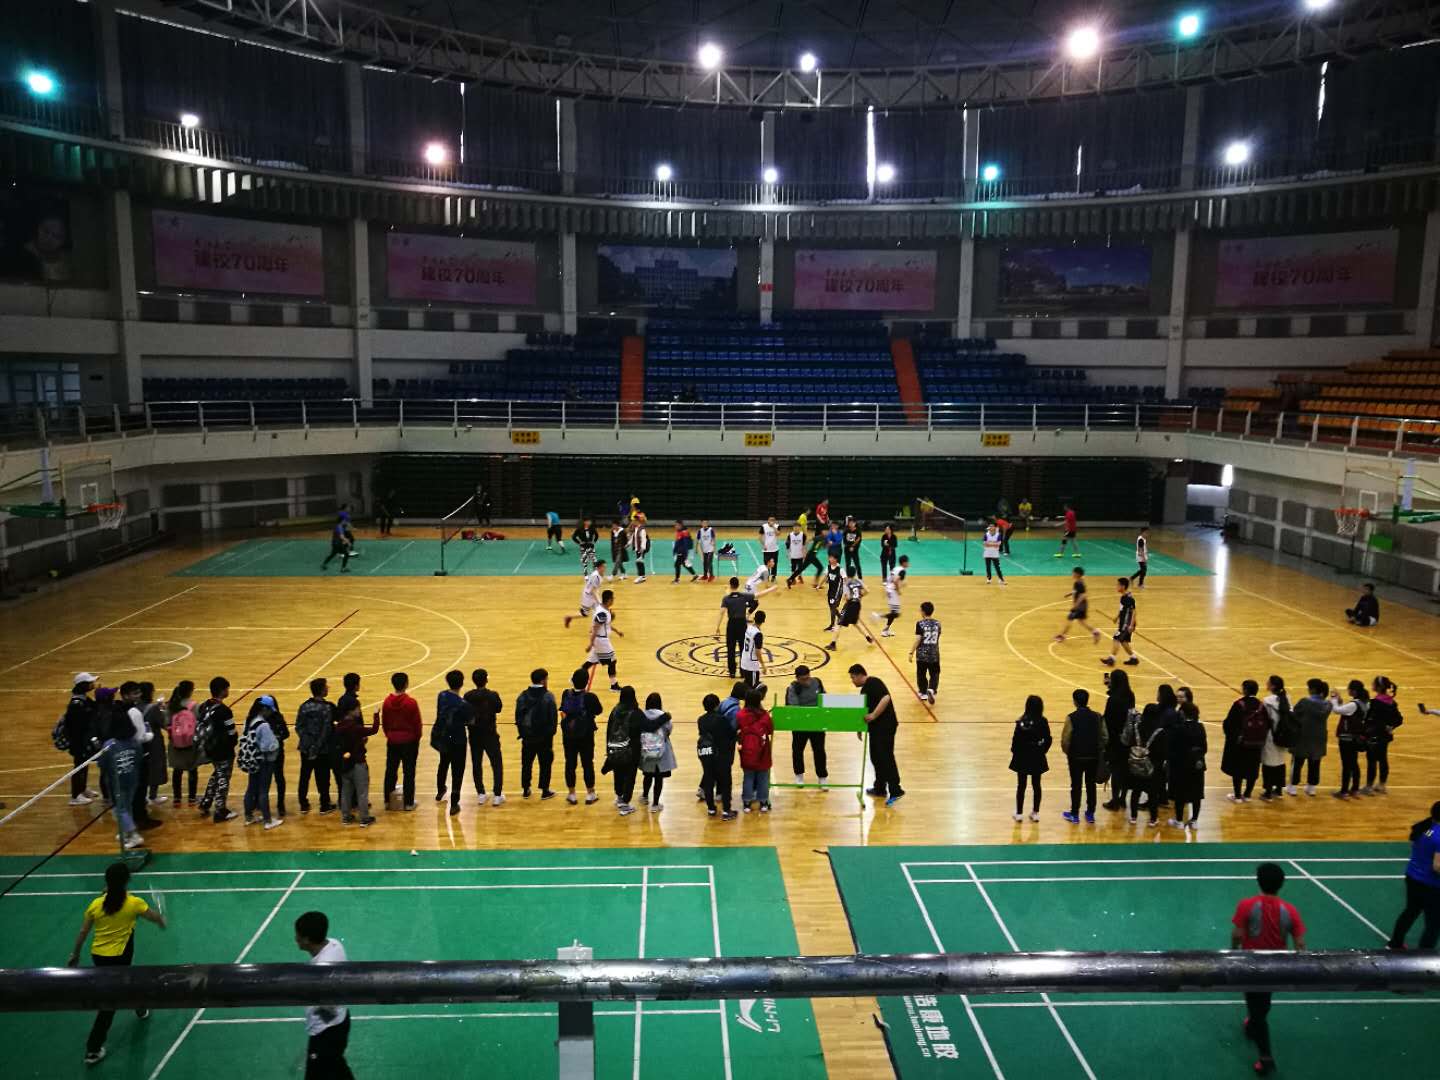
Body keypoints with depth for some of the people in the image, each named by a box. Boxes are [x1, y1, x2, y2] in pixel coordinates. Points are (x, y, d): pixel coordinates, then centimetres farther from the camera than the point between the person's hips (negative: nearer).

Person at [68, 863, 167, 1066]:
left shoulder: (95, 904, -6)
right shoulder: (134, 903, -14)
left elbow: (82, 933, 0)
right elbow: (157, 918, 0)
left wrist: (75, 955, 14)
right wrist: (162, 921, 23)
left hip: (97, 955, 6)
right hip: (117, 957, -6)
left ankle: (141, 1010, 48)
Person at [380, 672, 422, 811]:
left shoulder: (387, 702, -6)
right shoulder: (411, 702, -17)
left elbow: (384, 723, 4)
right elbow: (417, 724, -11)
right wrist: (417, 737, 7)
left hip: (392, 741, 4)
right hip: (409, 741, -4)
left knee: (391, 770, 15)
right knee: (409, 772, 6)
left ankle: (388, 801, 23)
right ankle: (408, 803, 11)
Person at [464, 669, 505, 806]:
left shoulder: (468, 696, -9)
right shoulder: (492, 695, -15)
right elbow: (498, 708, 2)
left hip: (474, 735, 3)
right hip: (490, 734, -3)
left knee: (476, 764, 15)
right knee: (497, 764, 9)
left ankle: (481, 794, 20)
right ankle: (497, 795, 8)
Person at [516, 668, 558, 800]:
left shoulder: (523, 696, -2)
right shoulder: (548, 697, -15)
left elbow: (518, 716, 2)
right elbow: (553, 718, -13)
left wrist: (522, 732, 11)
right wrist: (551, 732, 1)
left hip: (527, 736, 4)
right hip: (544, 738, -4)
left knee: (527, 763, 16)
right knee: (545, 763, 9)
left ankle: (525, 790, 24)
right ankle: (545, 791, 13)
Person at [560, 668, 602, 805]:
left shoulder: (566, 694, -11)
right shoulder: (590, 697, -20)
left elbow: (563, 711, 5)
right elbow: (599, 710, -3)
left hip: (568, 736, 2)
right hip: (586, 737, -2)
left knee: (570, 764, 13)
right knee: (587, 764, 11)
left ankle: (571, 794, 22)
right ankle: (590, 794, 21)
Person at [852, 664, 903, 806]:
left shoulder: (873, 683, -13)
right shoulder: (864, 689, 16)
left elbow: (886, 698, -27)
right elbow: (864, 710, 23)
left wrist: (873, 715, -28)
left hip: (885, 726, -10)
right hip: (876, 727, 10)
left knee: (886, 758, -9)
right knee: (876, 757, 14)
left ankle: (896, 791, -7)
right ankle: (880, 789, 23)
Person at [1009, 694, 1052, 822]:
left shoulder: (1021, 722, -17)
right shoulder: (1043, 722, -11)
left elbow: (1016, 739, -15)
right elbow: (1048, 740, -7)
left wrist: (1014, 752, 2)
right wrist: (1042, 751, 8)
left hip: (1022, 758, -2)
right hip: (1037, 758, 2)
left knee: (1021, 785, 10)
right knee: (1036, 785, 14)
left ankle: (1019, 813, 16)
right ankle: (1035, 813, 21)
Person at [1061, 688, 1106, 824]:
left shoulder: (1071, 718, -15)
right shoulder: (1097, 717, -5)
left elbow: (1065, 739, -15)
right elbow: (1105, 736, -3)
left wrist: (1068, 752, 4)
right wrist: (1098, 751, 13)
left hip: (1076, 757, -3)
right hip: (1093, 757, 3)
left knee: (1076, 785, 9)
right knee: (1091, 784, 15)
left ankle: (1074, 814, 17)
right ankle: (1090, 814, 23)